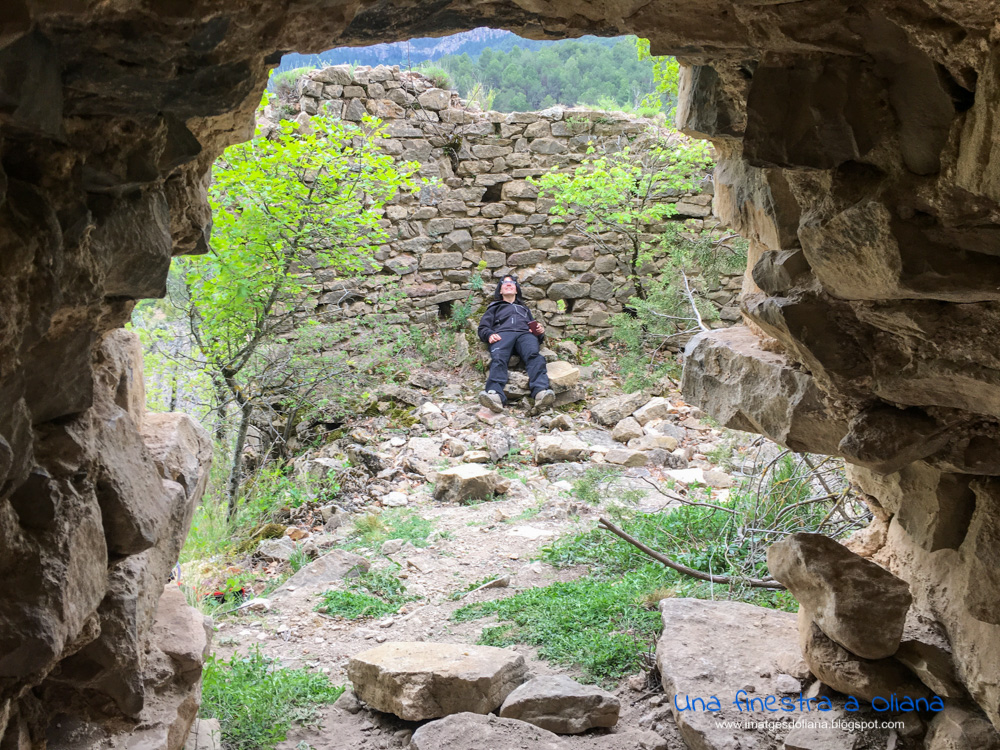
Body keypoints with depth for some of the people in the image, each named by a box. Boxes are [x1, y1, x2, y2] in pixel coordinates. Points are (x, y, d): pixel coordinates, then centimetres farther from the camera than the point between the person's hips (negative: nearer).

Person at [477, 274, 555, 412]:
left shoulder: (524, 308, 46)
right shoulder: (495, 308, 40)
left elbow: (534, 326, 36)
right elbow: (483, 327, 25)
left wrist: (540, 330, 10)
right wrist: (489, 334, 0)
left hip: (525, 333, 1)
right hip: (502, 333, -1)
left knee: (534, 356, -37)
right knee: (498, 358, -39)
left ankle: (541, 392, -63)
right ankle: (495, 395, -65)